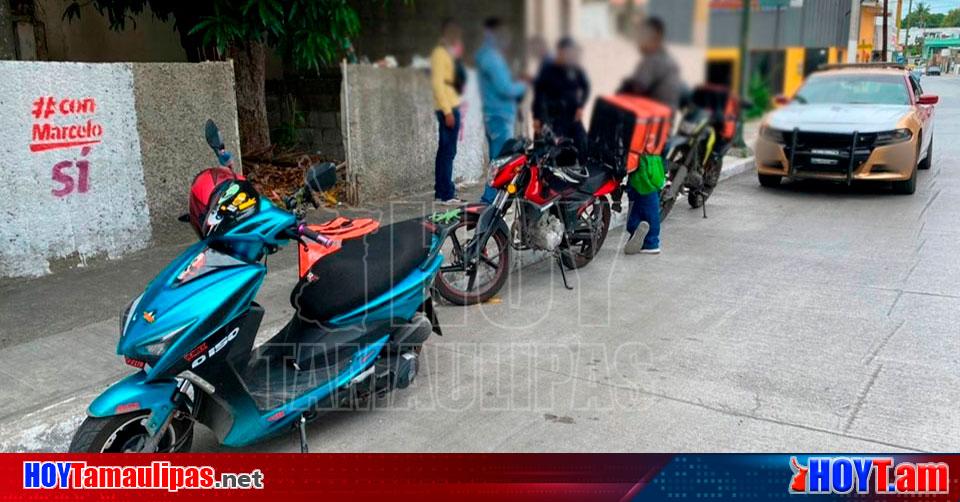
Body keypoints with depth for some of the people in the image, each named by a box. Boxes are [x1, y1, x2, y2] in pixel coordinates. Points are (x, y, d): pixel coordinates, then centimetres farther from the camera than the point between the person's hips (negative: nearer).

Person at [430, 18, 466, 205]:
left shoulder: (447, 53, 19)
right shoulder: (440, 53, -10)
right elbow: (437, 83, -19)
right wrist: (448, 111, -22)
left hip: (451, 107, 10)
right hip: (447, 108, -10)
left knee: (445, 151, 10)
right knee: (448, 151, -10)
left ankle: (441, 192, 15)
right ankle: (446, 194, -8)